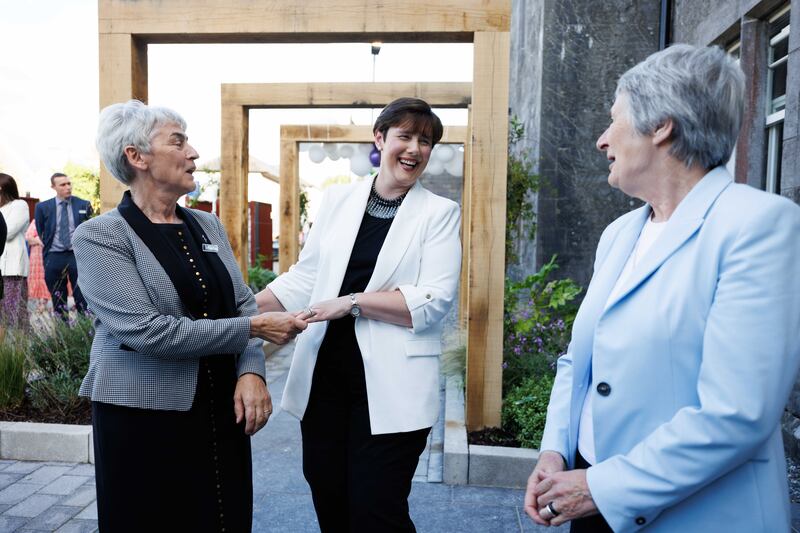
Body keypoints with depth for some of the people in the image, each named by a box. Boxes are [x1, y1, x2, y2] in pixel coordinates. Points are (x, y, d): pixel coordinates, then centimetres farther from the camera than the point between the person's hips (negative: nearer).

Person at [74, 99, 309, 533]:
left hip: (222, 411, 5)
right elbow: (146, 330, -20)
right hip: (142, 419, -5)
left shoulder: (207, 224, 8)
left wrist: (251, 371, -11)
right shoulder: (99, 237, -10)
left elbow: (243, 303, 6)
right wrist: (254, 329, -17)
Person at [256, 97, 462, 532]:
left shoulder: (440, 213, -2)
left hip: (390, 387, -3)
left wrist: (353, 302, -15)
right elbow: (305, 276, 10)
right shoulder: (338, 200, 8)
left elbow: (434, 302, -12)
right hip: (325, 377, 4)